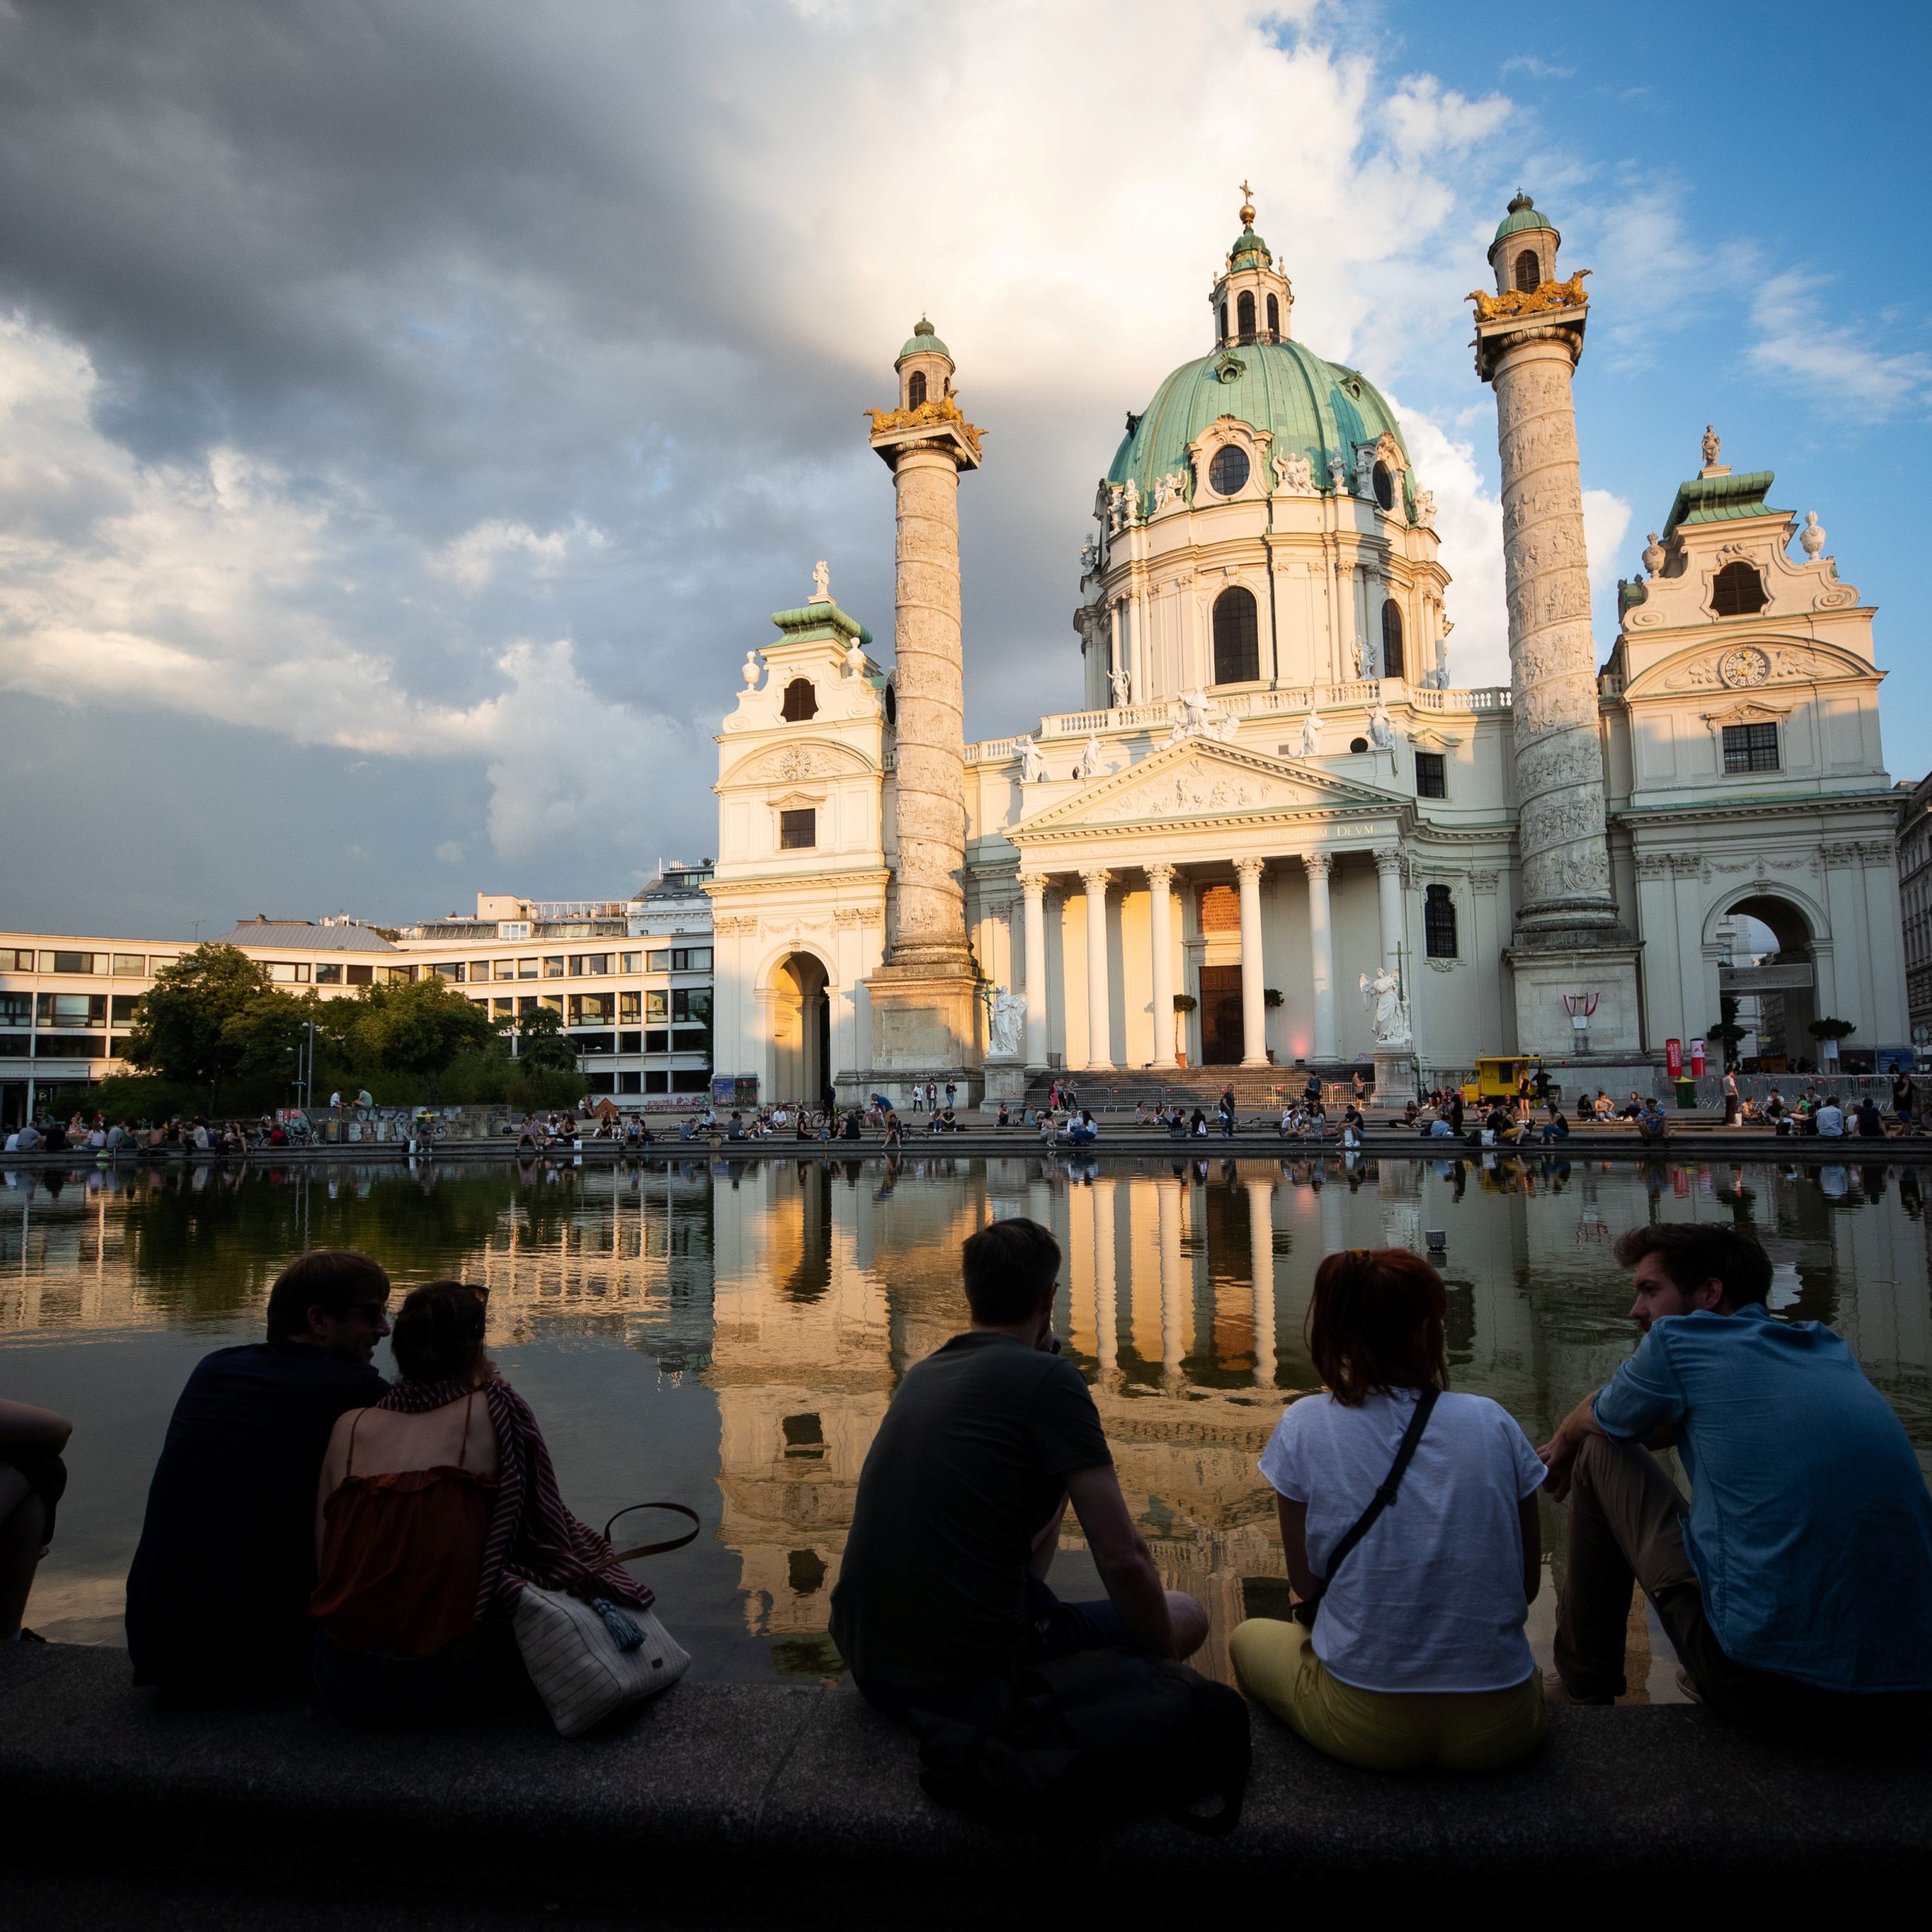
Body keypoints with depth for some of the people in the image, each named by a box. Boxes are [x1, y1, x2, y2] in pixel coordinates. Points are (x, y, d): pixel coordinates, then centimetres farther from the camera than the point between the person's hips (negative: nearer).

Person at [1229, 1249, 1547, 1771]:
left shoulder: (1304, 1426, -9)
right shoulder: (1493, 1422, -5)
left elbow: (1307, 1584, -1)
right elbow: (1527, 1583, 3)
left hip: (1363, 1723, -2)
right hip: (1500, 1727, 2)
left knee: (1248, 1637, 28)